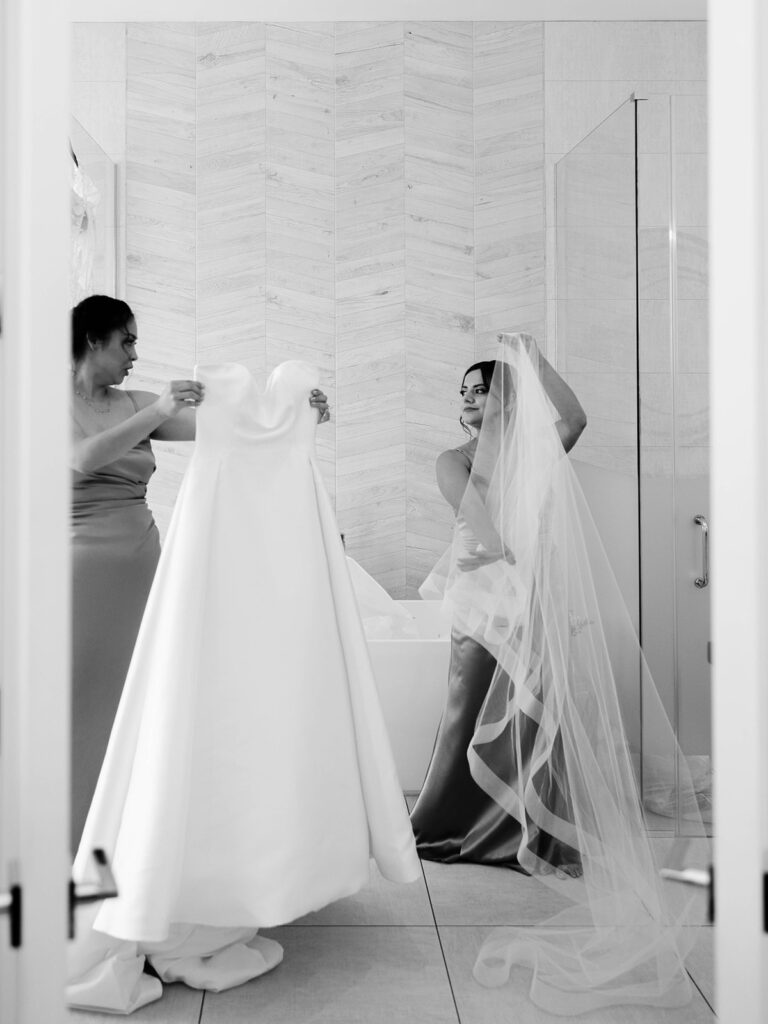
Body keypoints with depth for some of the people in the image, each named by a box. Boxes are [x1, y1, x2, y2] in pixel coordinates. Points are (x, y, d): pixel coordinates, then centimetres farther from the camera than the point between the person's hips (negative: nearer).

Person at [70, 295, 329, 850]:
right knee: (80, 700, 0)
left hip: (140, 564, 5)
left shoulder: (135, 404, 10)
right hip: (82, 568, -5)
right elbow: (83, 458, -22)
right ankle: (72, 840, 12)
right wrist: (156, 412, -30)